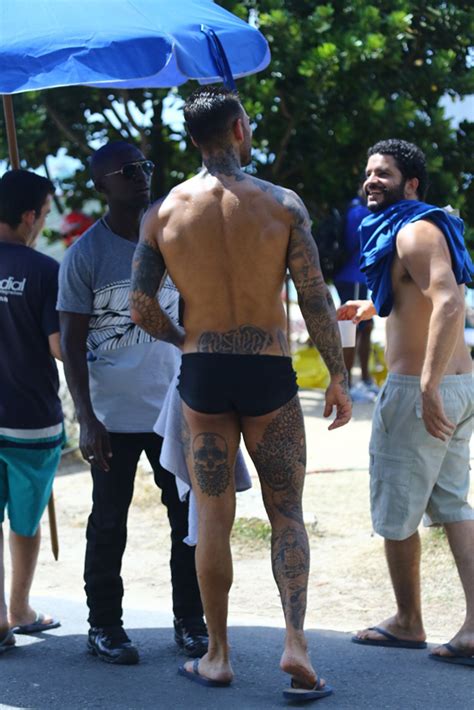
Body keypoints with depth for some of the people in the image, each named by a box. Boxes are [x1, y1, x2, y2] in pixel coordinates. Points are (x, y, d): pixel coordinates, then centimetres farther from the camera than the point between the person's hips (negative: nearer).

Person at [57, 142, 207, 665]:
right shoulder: (85, 255, -6)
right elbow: (71, 343, -6)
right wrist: (86, 420, -13)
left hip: (175, 409, 4)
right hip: (114, 416, -4)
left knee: (190, 519, 6)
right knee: (108, 524, 5)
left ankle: (190, 621, 18)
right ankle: (104, 626, 17)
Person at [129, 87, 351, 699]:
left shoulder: (164, 213, 0)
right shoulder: (282, 204, -6)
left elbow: (140, 308, 0)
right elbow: (316, 300, -7)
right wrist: (338, 379, 2)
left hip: (202, 375, 1)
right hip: (270, 375, -1)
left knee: (213, 519, 10)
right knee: (286, 515, 8)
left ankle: (217, 656, 15)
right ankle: (295, 639, -8)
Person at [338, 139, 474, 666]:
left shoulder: (415, 232, -16)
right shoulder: (415, 230, 16)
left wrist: (428, 387, -34)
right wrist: (373, 308, 31)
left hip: (416, 390, -10)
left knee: (396, 513, 5)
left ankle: (408, 623, 18)